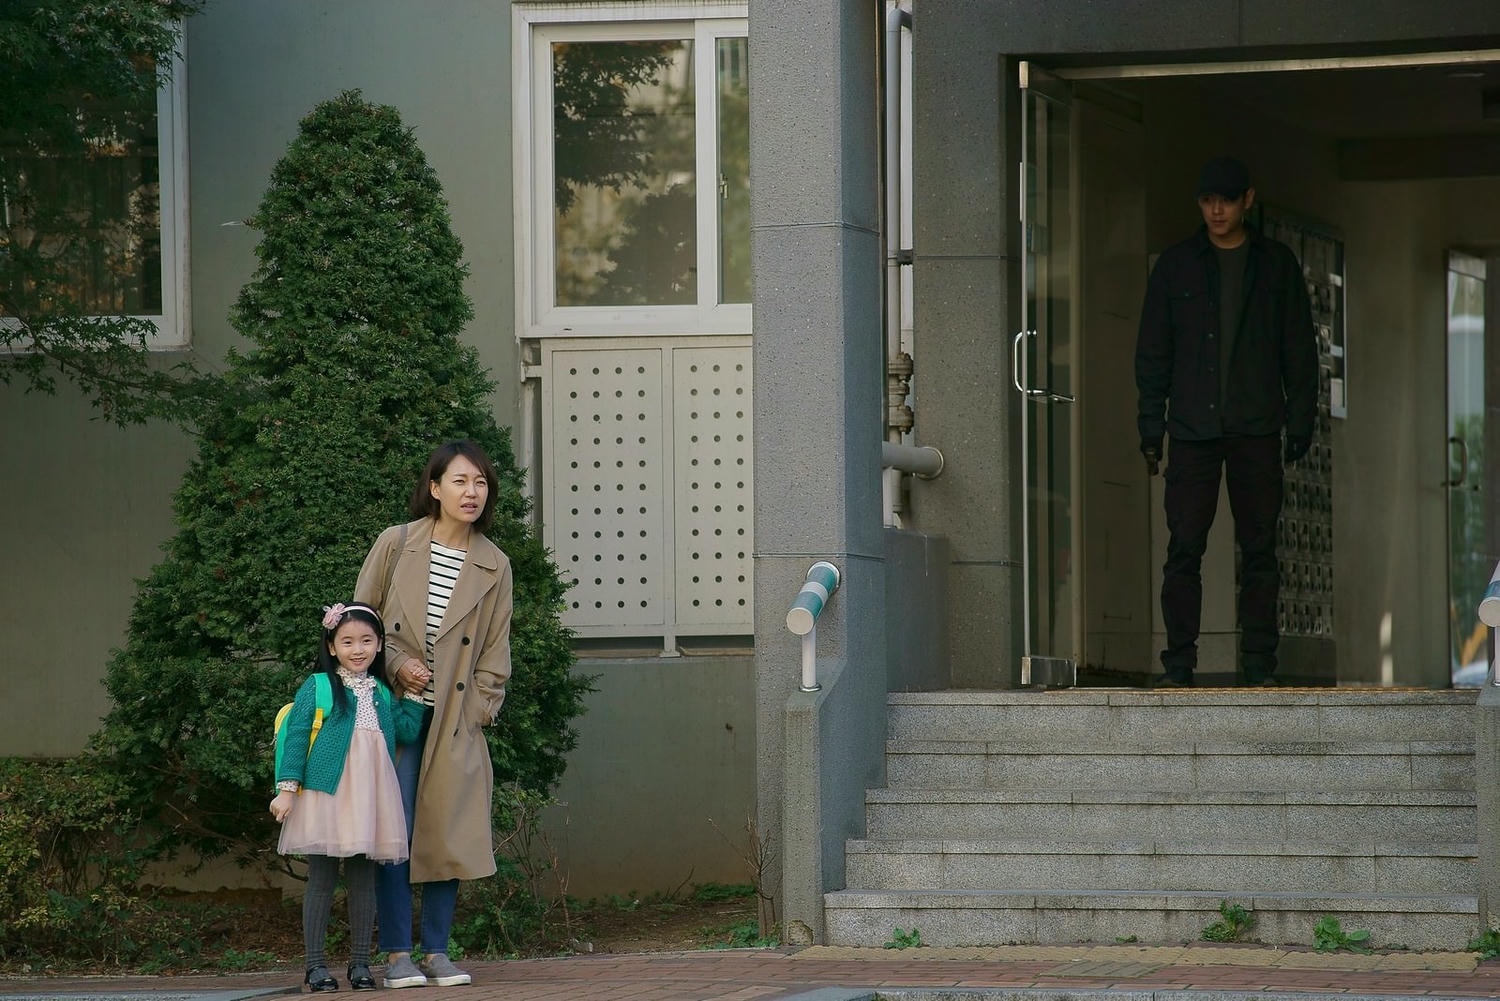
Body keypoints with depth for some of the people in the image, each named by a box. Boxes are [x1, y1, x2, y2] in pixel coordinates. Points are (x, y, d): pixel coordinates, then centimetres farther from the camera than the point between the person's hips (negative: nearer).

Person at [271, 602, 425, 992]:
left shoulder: (382, 694, 15)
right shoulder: (317, 688, 1)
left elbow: (407, 731, 4)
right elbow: (296, 738, -2)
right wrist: (287, 787, -9)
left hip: (368, 797, 4)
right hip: (326, 793, -4)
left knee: (364, 880, 6)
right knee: (321, 880, 0)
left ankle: (360, 962, 13)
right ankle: (316, 964, 4)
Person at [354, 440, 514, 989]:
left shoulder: (494, 567, 6)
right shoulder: (396, 544, -1)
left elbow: (494, 653, 10)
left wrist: (479, 711, 1)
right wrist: (396, 663, -8)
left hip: (454, 724, 2)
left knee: (447, 833, 0)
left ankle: (437, 953, 7)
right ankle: (398, 955, -3)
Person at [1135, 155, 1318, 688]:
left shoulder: (1277, 265, 9)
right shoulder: (1175, 266, 8)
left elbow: (1299, 349, 10)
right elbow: (1153, 351, 9)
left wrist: (1300, 423, 3)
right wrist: (1151, 426, 2)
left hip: (1256, 429, 0)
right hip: (1192, 429, 0)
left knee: (1259, 549, 0)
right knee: (1184, 550, -5)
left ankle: (1259, 663, 4)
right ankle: (1179, 661, -3)